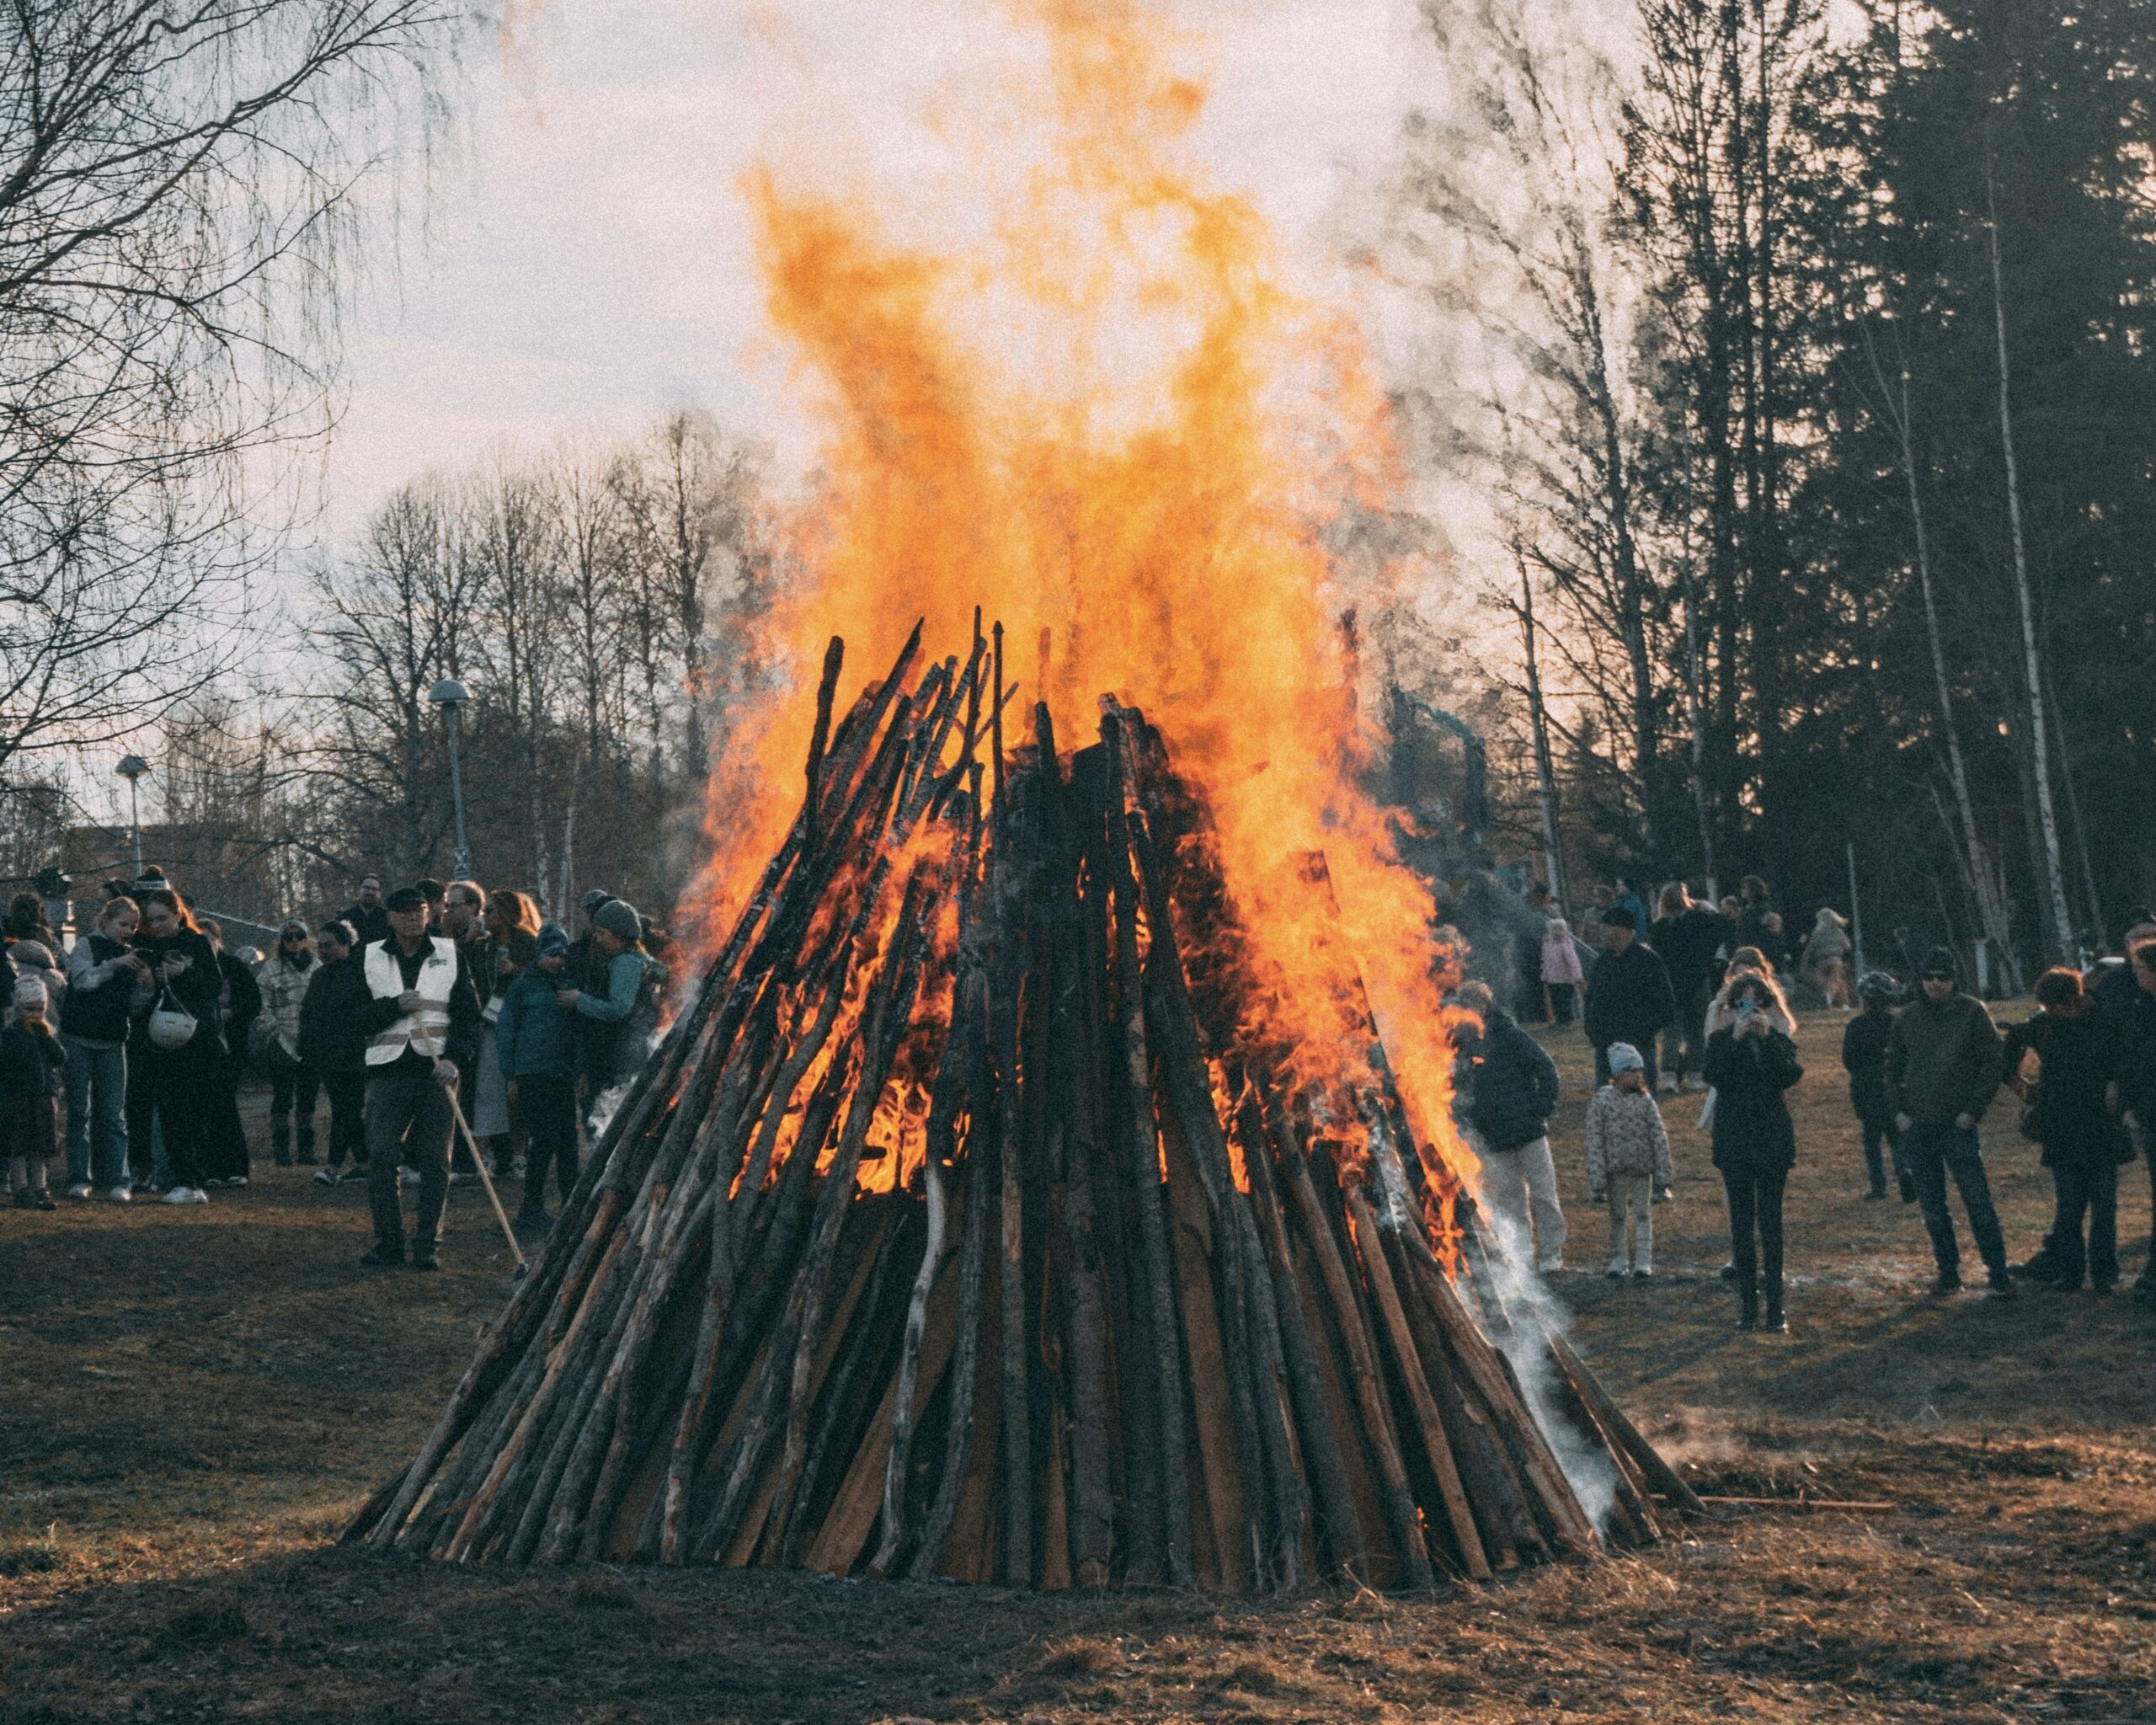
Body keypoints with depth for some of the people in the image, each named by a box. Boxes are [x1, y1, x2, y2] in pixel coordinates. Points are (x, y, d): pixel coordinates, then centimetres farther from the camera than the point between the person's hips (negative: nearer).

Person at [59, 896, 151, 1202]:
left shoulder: (130, 956, 11)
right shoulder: (87, 946, 0)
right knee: (80, 1111, 0)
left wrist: (146, 983, -8)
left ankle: (117, 1180, -2)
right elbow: (84, 981, -17)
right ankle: (80, 1179, 5)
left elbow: (133, 1009, 8)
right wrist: (115, 965, -22)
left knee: (114, 1114, -1)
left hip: (112, 1042, 3)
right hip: (79, 1039, -3)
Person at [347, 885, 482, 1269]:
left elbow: (468, 1014, 6)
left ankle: (428, 1245, 5)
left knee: (435, 1160, -1)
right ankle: (388, 1241, 4)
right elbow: (355, 1017, 3)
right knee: (380, 1157, -5)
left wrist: (454, 1057, -9)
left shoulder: (449, 954, 8)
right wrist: (396, 1005, -13)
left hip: (438, 1069, 0)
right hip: (387, 1069, 0)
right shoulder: (370, 958, 8)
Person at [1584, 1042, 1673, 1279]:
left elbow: (1659, 1138, 1)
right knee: (1617, 1217, 10)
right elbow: (1594, 1142, -6)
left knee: (1642, 1215, 2)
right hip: (1615, 1171, -1)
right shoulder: (1601, 1101, -6)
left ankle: (1643, 1262, 7)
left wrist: (1663, 1177, -3)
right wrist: (1597, 1182, -10)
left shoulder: (1645, 1100, -1)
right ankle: (1618, 1260, 21)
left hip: (1642, 1170, 1)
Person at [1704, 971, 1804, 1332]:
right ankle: (1748, 1306, 9)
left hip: (1773, 1142, 0)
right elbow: (1715, 1076, -13)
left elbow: (1791, 1074, -14)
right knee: (1742, 1225, 3)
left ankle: (1775, 1308, 2)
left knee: (1771, 1224, 0)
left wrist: (1768, 1037, -18)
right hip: (1735, 1143, 0)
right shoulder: (1720, 1040, 5)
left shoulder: (1779, 1040, 5)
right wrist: (1736, 1039, -19)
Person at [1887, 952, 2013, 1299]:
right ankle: (1948, 1271, 17)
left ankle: (1998, 1275, -4)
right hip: (1916, 1127, 4)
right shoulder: (1907, 1017, 8)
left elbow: (1991, 1063, -2)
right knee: (1932, 1208, 8)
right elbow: (1892, 1067, 16)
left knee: (1978, 1200, -8)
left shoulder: (1972, 1013, -2)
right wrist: (1898, 1110, 4)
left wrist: (1973, 1110, -9)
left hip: (1958, 1124, -4)